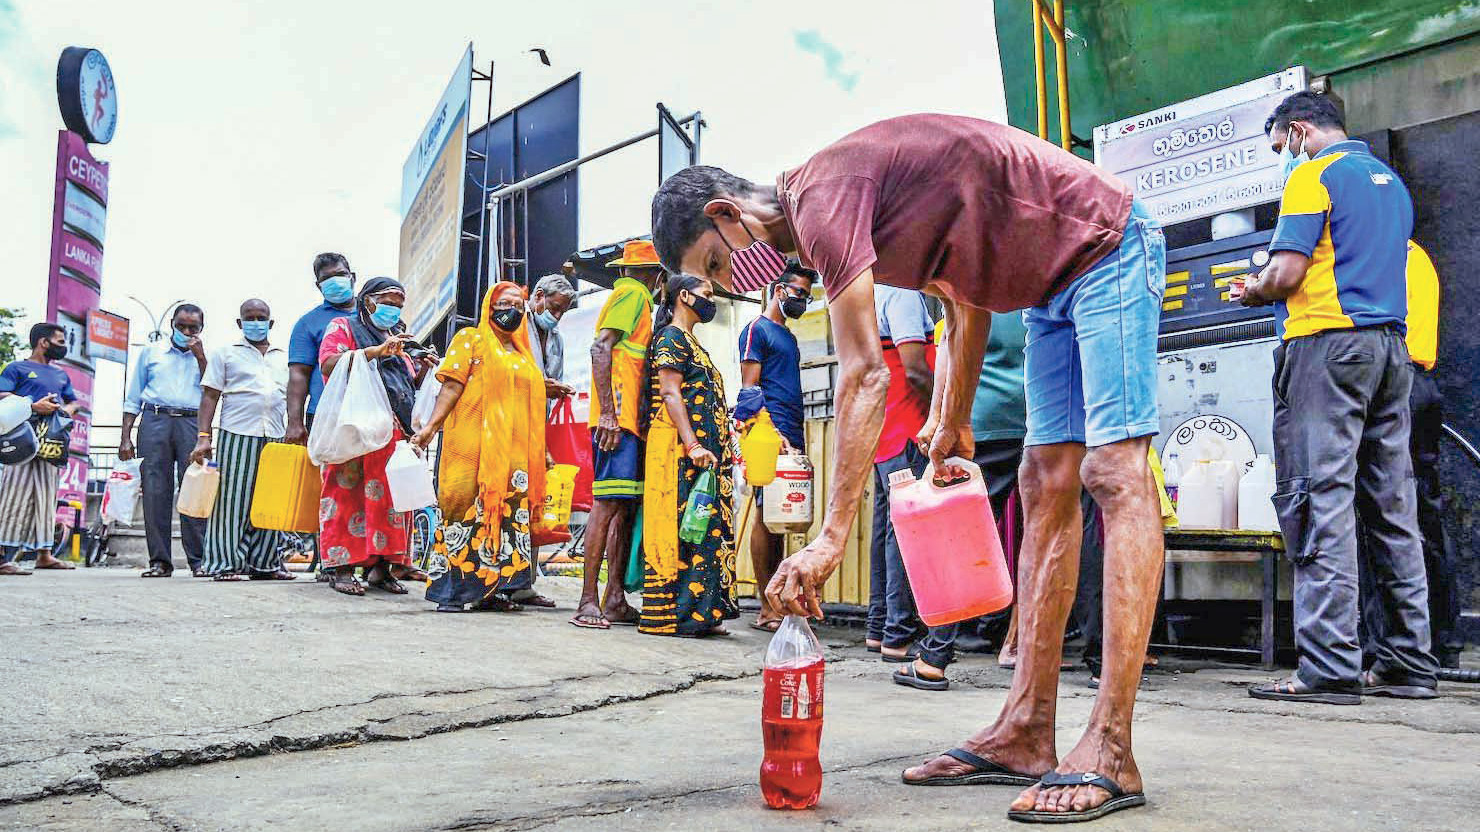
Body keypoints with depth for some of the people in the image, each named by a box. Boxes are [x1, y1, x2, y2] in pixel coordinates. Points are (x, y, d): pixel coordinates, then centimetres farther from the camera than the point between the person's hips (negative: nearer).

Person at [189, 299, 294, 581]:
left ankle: (264, 563, 11)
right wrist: (204, 437, -5)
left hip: (275, 438, 3)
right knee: (231, 500, -4)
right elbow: (210, 396, 4)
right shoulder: (225, 354, 10)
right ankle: (225, 563, 1)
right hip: (237, 435, -3)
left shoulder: (285, 358, 19)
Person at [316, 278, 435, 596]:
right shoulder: (343, 326, 10)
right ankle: (341, 567, -5)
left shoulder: (398, 337, 29)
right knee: (348, 492, -8)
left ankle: (380, 565, 2)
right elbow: (328, 364, -9)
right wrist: (376, 352, -15)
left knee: (391, 495, -2)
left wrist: (421, 370, 10)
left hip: (394, 430, 6)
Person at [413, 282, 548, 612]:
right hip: (473, 445, -5)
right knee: (466, 509, -9)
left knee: (506, 513, -1)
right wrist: (431, 425, -15)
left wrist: (539, 451, 22)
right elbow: (452, 386, -3)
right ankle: (451, 590, -4)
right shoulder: (471, 339, 7)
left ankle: (491, 587, 4)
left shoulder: (523, 353, 22)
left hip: (513, 450, 5)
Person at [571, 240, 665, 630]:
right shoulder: (634, 294, -1)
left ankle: (614, 600, 6)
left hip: (628, 420, 9)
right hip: (618, 417, -9)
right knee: (609, 502, -12)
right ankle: (589, 601, -12)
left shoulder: (629, 295, 26)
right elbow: (600, 348, -13)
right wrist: (607, 413, -21)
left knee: (626, 506, 5)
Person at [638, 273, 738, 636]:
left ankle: (701, 612, 9)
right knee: (680, 526, -11)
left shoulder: (691, 342, 25)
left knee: (707, 528, 6)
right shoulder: (671, 337, -3)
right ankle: (672, 615, -9)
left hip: (702, 450, 10)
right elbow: (670, 393, -14)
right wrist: (692, 445, -23)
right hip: (679, 448, -10)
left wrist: (717, 449, 19)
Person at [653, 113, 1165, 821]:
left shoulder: (821, 198, -21)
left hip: (1105, 247, -10)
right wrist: (953, 424, 16)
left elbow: (865, 375, -27)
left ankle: (1108, 755, -20)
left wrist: (831, 536, -26)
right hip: (1053, 286, 10)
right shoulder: (847, 212, 10)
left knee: (1113, 472, -17)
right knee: (1047, 486, 3)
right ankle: (1025, 734, 4)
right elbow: (964, 306, 16)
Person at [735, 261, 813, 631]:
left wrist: (799, 436, 17)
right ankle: (767, 610, -8)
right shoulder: (757, 329, 1)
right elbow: (749, 389, -8)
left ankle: (777, 602, 8)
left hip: (790, 438, 8)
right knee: (766, 517, -9)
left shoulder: (788, 337, 26)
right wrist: (773, 432, -18)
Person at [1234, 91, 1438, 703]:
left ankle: (1329, 667, -13)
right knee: (1391, 503, 8)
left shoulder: (1314, 175, -2)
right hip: (1390, 348, 9)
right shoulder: (1390, 181, 24)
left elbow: (1286, 272, -13)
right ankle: (1408, 663, 11)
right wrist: (1276, 291, 28)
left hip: (1327, 342, -8)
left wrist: (1251, 293, 8)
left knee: (1321, 496, -10)